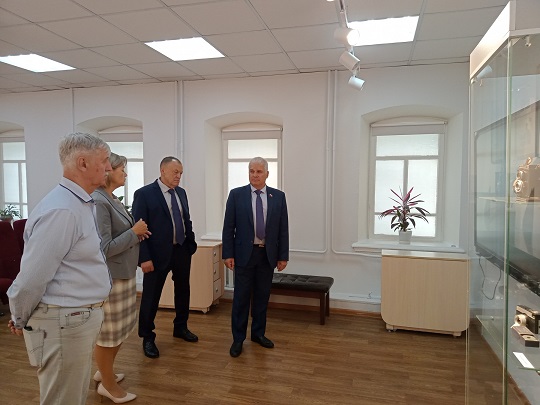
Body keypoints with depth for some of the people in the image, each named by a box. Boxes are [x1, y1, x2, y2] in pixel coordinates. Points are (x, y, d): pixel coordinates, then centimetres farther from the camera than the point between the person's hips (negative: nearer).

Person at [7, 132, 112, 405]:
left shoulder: (83, 204, 8)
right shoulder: (61, 210, -24)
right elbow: (32, 276, -21)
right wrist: (20, 321, -4)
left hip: (81, 318, 9)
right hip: (64, 323, -9)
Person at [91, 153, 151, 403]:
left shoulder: (112, 199, 9)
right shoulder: (98, 201, -21)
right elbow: (104, 248, -24)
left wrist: (136, 233, 1)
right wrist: (134, 232, -15)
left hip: (123, 273, 10)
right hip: (110, 277, -10)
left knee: (118, 329, 22)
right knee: (108, 332, 9)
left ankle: (103, 372, 42)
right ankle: (108, 384, 28)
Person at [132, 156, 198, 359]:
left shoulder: (181, 193, 7)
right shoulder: (144, 194, -12)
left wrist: (192, 244, 8)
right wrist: (144, 258, -17)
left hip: (183, 251, 7)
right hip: (159, 253, -6)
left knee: (183, 291, 19)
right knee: (151, 296, 6)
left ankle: (181, 327, 40)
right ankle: (147, 337, 25)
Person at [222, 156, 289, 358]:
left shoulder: (278, 196, 2)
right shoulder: (236, 194, -2)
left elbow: (283, 229, 3)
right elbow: (228, 227, -2)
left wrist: (283, 256, 1)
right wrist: (228, 254, -6)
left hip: (268, 255, 2)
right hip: (244, 254, -2)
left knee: (262, 296, 12)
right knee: (241, 298, 5)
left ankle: (258, 333, 30)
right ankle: (238, 338, 19)